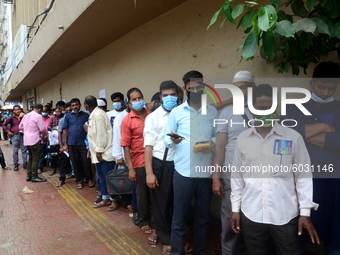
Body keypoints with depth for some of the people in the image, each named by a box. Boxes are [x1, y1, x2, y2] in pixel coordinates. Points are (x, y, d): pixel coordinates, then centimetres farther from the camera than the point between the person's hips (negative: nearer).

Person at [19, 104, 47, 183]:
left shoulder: (26, 116, 12)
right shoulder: (38, 116, -11)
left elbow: (20, 127, 17)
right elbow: (42, 129, -13)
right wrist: (44, 136, 4)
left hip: (27, 140, 8)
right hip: (35, 140, -8)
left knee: (30, 158, 17)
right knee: (36, 159, -1)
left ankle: (29, 176, 22)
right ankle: (34, 177, 3)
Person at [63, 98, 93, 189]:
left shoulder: (86, 115, 3)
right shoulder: (68, 117, 9)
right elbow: (65, 130, 10)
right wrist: (65, 144, 5)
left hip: (83, 143, -2)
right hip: (72, 144, 2)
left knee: (86, 162, -2)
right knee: (76, 163, 8)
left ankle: (89, 179, 17)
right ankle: (79, 180, 20)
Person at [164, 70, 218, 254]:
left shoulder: (212, 111, 8)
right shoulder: (176, 112, 1)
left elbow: (218, 135, 10)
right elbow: (166, 139, 1)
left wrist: (212, 142, -11)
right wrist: (173, 140, -21)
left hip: (206, 172, 3)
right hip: (183, 172, -2)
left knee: (203, 216, 17)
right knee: (179, 217, 6)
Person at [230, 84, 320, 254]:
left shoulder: (293, 137, -3)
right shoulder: (242, 139, 2)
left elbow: (303, 176, -1)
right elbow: (237, 177, 7)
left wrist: (305, 212, -3)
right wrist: (235, 209, 7)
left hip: (286, 216, -1)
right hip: (251, 216, 2)